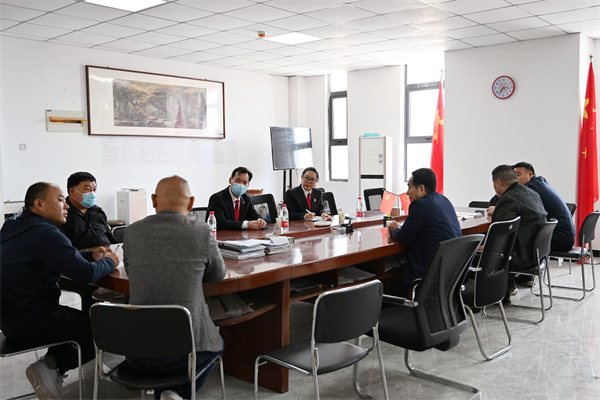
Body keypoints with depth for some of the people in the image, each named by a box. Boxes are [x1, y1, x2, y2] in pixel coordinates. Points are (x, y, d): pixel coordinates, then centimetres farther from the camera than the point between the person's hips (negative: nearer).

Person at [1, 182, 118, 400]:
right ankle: (52, 368, 1)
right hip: (32, 324, -10)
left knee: (81, 318, 22)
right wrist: (109, 262, -5)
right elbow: (86, 273, -26)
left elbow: (63, 257, 22)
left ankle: (51, 361, 9)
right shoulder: (44, 233, -22)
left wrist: (92, 255, 7)